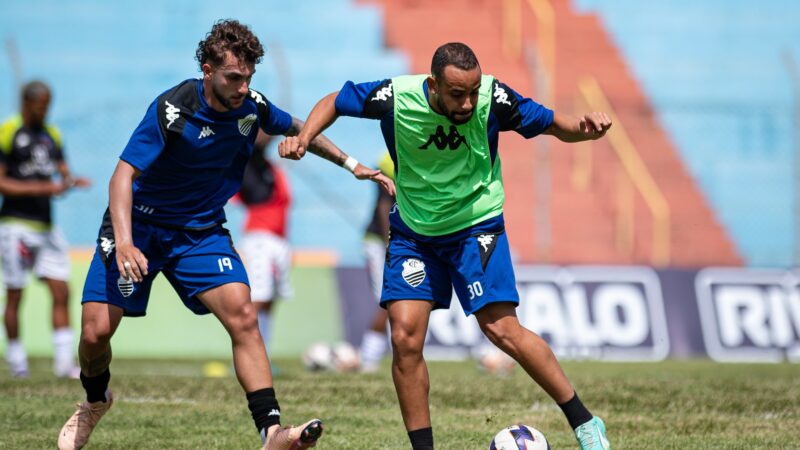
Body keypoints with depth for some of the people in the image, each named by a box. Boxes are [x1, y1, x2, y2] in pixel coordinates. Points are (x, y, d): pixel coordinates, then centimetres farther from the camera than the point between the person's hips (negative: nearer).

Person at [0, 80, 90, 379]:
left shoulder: (52, 135, 12)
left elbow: (63, 175, 17)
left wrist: (69, 183, -8)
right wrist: (43, 188, -17)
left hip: (46, 226, 6)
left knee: (61, 293, -1)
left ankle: (65, 362, -1)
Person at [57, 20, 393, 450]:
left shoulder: (252, 107, -8)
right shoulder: (172, 110, -24)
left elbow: (297, 129, 16)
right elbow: (123, 174, -27)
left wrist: (352, 164, 13)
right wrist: (124, 243, -40)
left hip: (201, 232, 3)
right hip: (140, 225, -3)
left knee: (242, 318, -18)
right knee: (95, 331, -9)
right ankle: (95, 400, 25)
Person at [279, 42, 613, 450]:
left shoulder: (493, 98, -20)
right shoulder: (396, 96, -19)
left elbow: (552, 124, -7)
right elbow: (336, 102, 1)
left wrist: (585, 128, -28)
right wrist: (304, 136, -15)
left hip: (477, 224, -2)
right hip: (413, 230, 2)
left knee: (501, 329, -15)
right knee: (405, 337, -11)